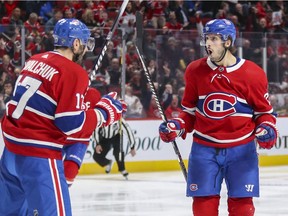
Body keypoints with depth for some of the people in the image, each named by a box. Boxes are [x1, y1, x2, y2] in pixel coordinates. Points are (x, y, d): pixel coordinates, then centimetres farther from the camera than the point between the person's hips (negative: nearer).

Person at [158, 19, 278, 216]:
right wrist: (177, 127, -4)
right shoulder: (195, 71, 1)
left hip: (241, 150, -2)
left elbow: (264, 111, 4)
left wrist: (267, 129, -15)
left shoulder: (252, 74, -7)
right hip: (204, 149, 2)